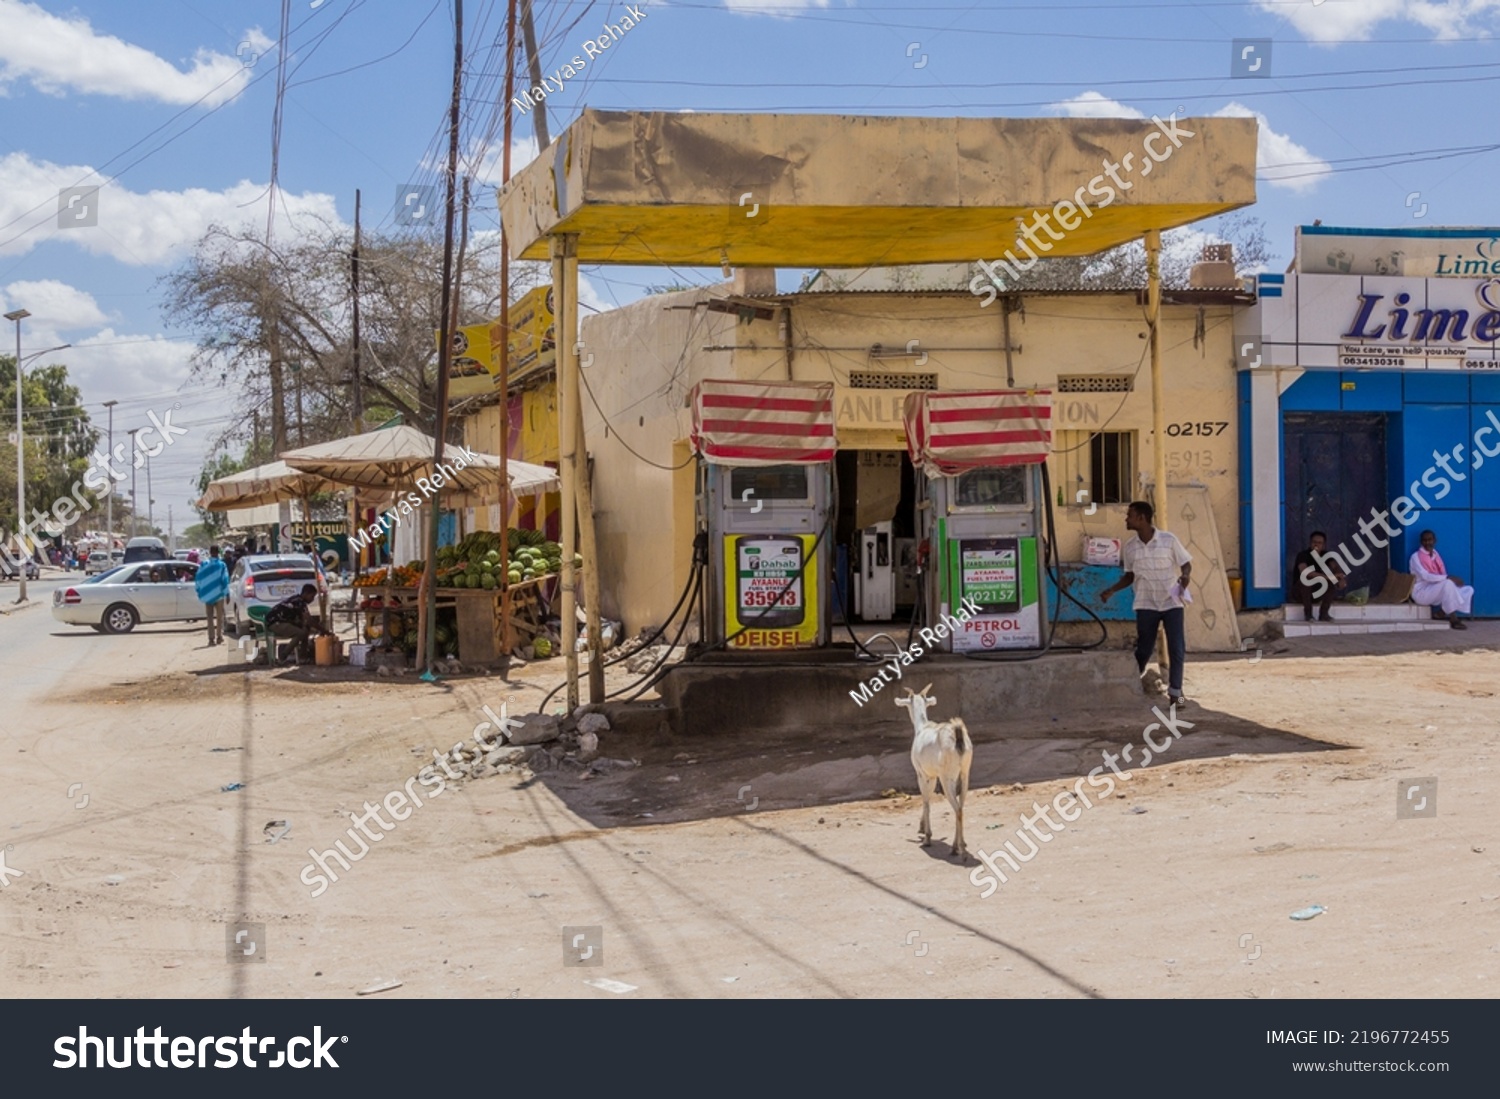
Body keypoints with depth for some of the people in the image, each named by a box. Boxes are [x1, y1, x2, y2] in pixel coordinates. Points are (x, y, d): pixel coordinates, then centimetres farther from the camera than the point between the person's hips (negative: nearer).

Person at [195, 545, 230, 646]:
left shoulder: (203, 565, -1)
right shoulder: (221, 565, -7)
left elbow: (197, 580, 2)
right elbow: (225, 580, -9)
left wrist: (199, 592, 13)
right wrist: (227, 594, -3)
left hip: (207, 595, 1)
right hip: (219, 595, -1)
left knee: (210, 617, 5)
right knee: (219, 616, 11)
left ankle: (211, 638, -2)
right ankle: (219, 637, 11)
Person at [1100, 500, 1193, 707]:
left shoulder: (1169, 540, -10)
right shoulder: (1130, 548, 0)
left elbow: (1186, 564, -1)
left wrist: (1185, 577, -22)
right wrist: (1112, 590, -1)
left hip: (1171, 602, -2)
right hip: (1146, 605, 2)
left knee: (1177, 649, -4)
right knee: (1143, 650, 5)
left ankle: (1175, 691, 7)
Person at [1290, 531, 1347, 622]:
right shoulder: (1303, 555, -20)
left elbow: (1336, 567, -15)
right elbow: (1304, 572, -38)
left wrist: (1342, 578, -39)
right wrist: (1328, 576, -43)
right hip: (1300, 593, -5)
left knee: (1336, 580, -17)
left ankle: (1323, 613, -15)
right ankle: (1308, 613, -22)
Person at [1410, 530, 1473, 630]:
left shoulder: (1435, 554, 12)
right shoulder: (1416, 557, -12)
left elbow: (1441, 575, 10)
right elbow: (1426, 576, -24)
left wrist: (1449, 579, -13)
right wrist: (1448, 578, -28)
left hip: (1436, 591, 8)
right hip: (1421, 593, -8)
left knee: (1468, 590, -3)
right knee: (1448, 583, -34)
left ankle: (1443, 613, -9)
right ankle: (1453, 620, -29)